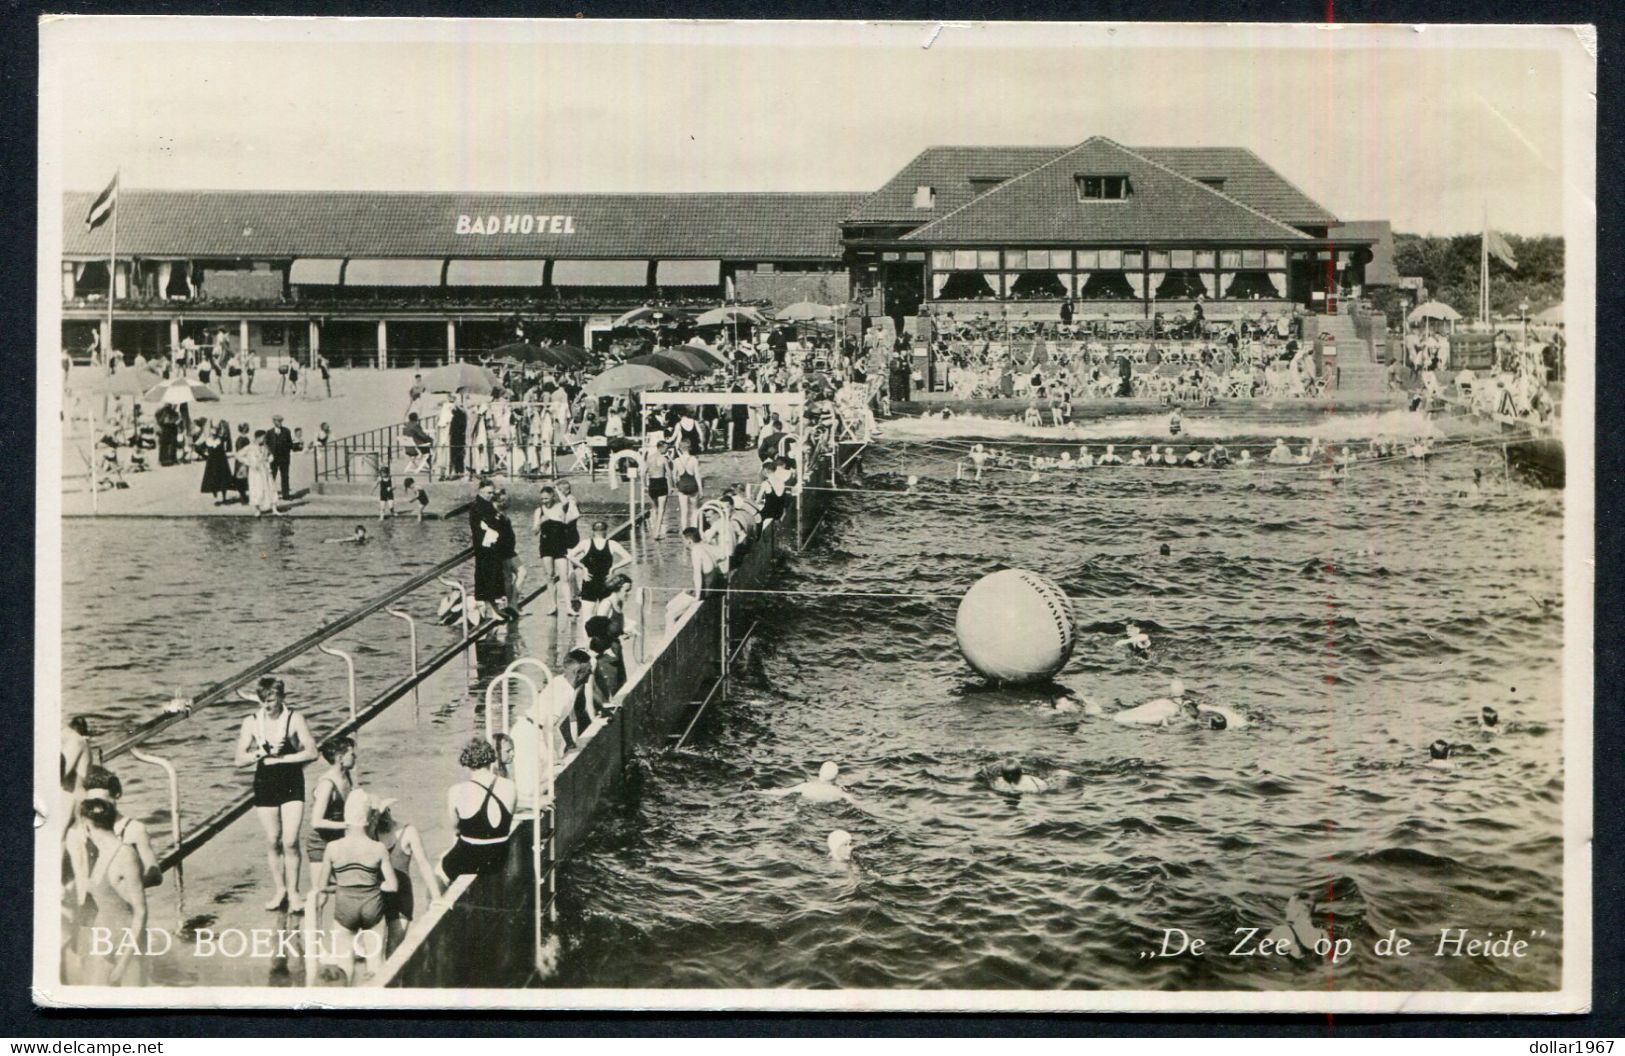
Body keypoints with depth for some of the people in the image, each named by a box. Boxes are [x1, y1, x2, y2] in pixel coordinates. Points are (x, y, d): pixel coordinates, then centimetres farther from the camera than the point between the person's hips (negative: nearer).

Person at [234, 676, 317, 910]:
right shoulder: (252, 722, -2)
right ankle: (280, 889, 20)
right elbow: (240, 759, -4)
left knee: (290, 841, -6)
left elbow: (311, 752, -11)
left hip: (292, 784, -2)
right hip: (265, 785, 2)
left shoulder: (294, 719, -8)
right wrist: (264, 752, -18)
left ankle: (293, 891, 6)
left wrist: (279, 758, -15)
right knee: (272, 841, 7)